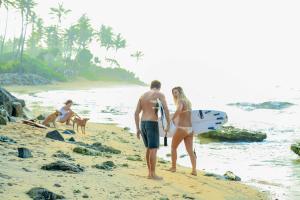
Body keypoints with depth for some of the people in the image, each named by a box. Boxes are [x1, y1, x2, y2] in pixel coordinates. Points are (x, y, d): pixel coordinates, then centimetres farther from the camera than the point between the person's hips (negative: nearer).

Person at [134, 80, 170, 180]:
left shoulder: (142, 96, 15)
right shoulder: (160, 94, -3)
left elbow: (136, 113, 12)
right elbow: (166, 109, -15)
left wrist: (138, 129, 14)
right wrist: (168, 125, -10)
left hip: (143, 124, 7)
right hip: (152, 124, -7)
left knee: (149, 148, 15)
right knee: (154, 149, -3)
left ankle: (150, 173, 17)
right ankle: (153, 174, -2)